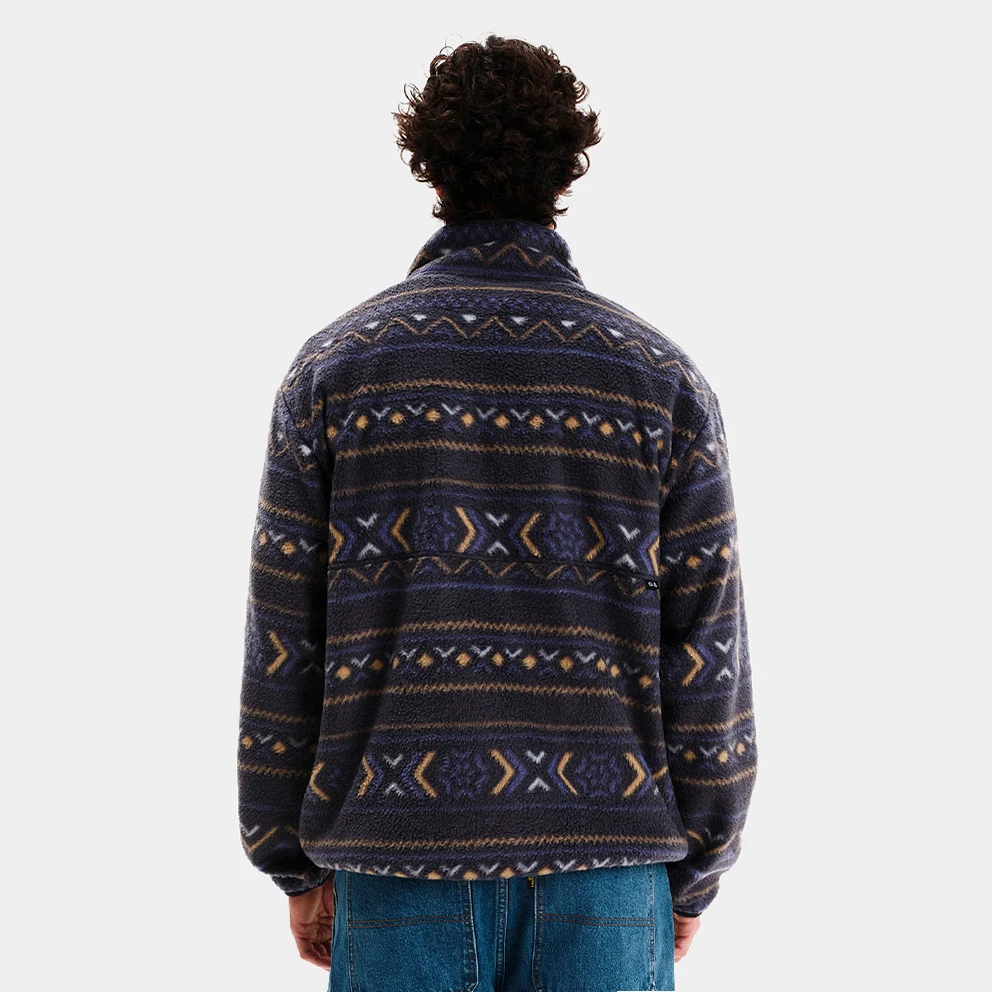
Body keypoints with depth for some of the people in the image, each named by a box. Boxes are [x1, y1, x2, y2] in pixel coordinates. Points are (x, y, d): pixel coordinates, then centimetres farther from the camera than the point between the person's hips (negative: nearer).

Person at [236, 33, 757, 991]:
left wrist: (299, 868, 9)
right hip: (602, 873, 0)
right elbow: (705, 655, -1)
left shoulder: (333, 366, 0)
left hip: (400, 865, 0)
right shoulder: (663, 379, 0)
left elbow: (281, 650, 0)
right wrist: (693, 876, 10)